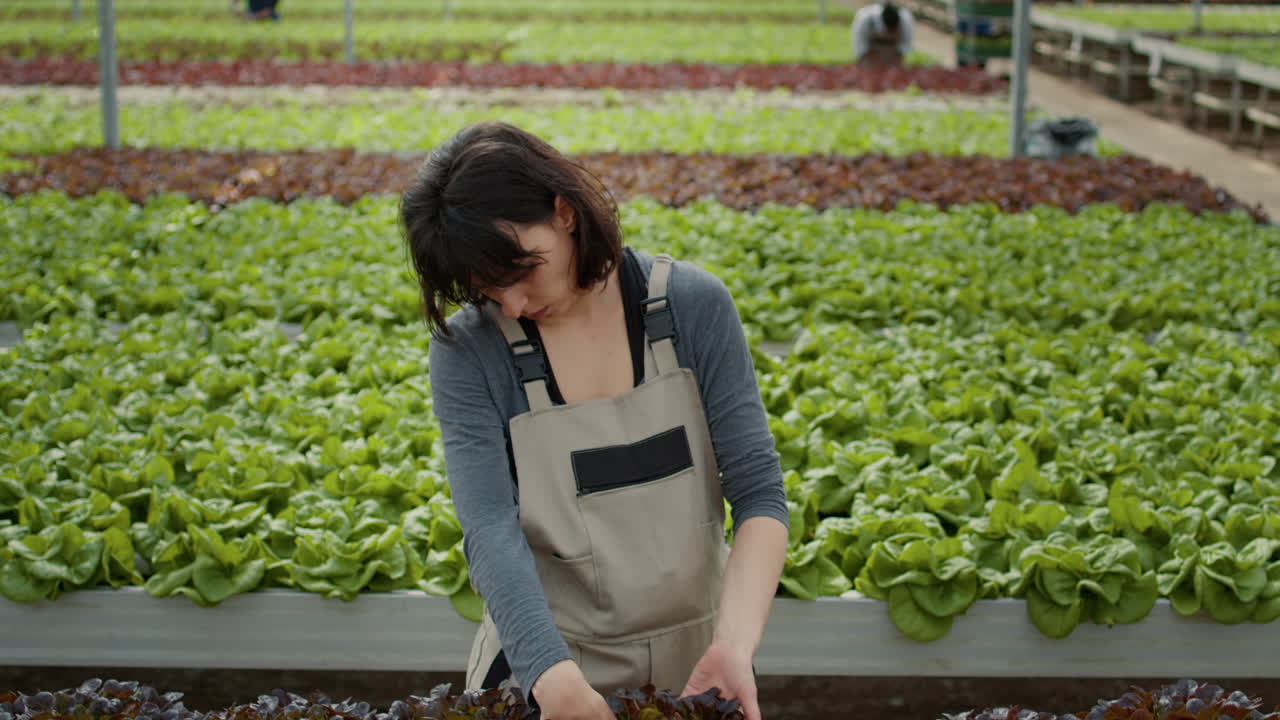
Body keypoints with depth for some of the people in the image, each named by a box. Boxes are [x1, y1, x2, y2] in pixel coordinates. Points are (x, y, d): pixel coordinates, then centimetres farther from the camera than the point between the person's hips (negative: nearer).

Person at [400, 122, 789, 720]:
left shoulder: (693, 305, -11)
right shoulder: (468, 350, -13)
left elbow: (758, 490, -12)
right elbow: (490, 530, -22)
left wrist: (734, 643, -26)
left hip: (691, 656, 1)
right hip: (542, 661, -1)